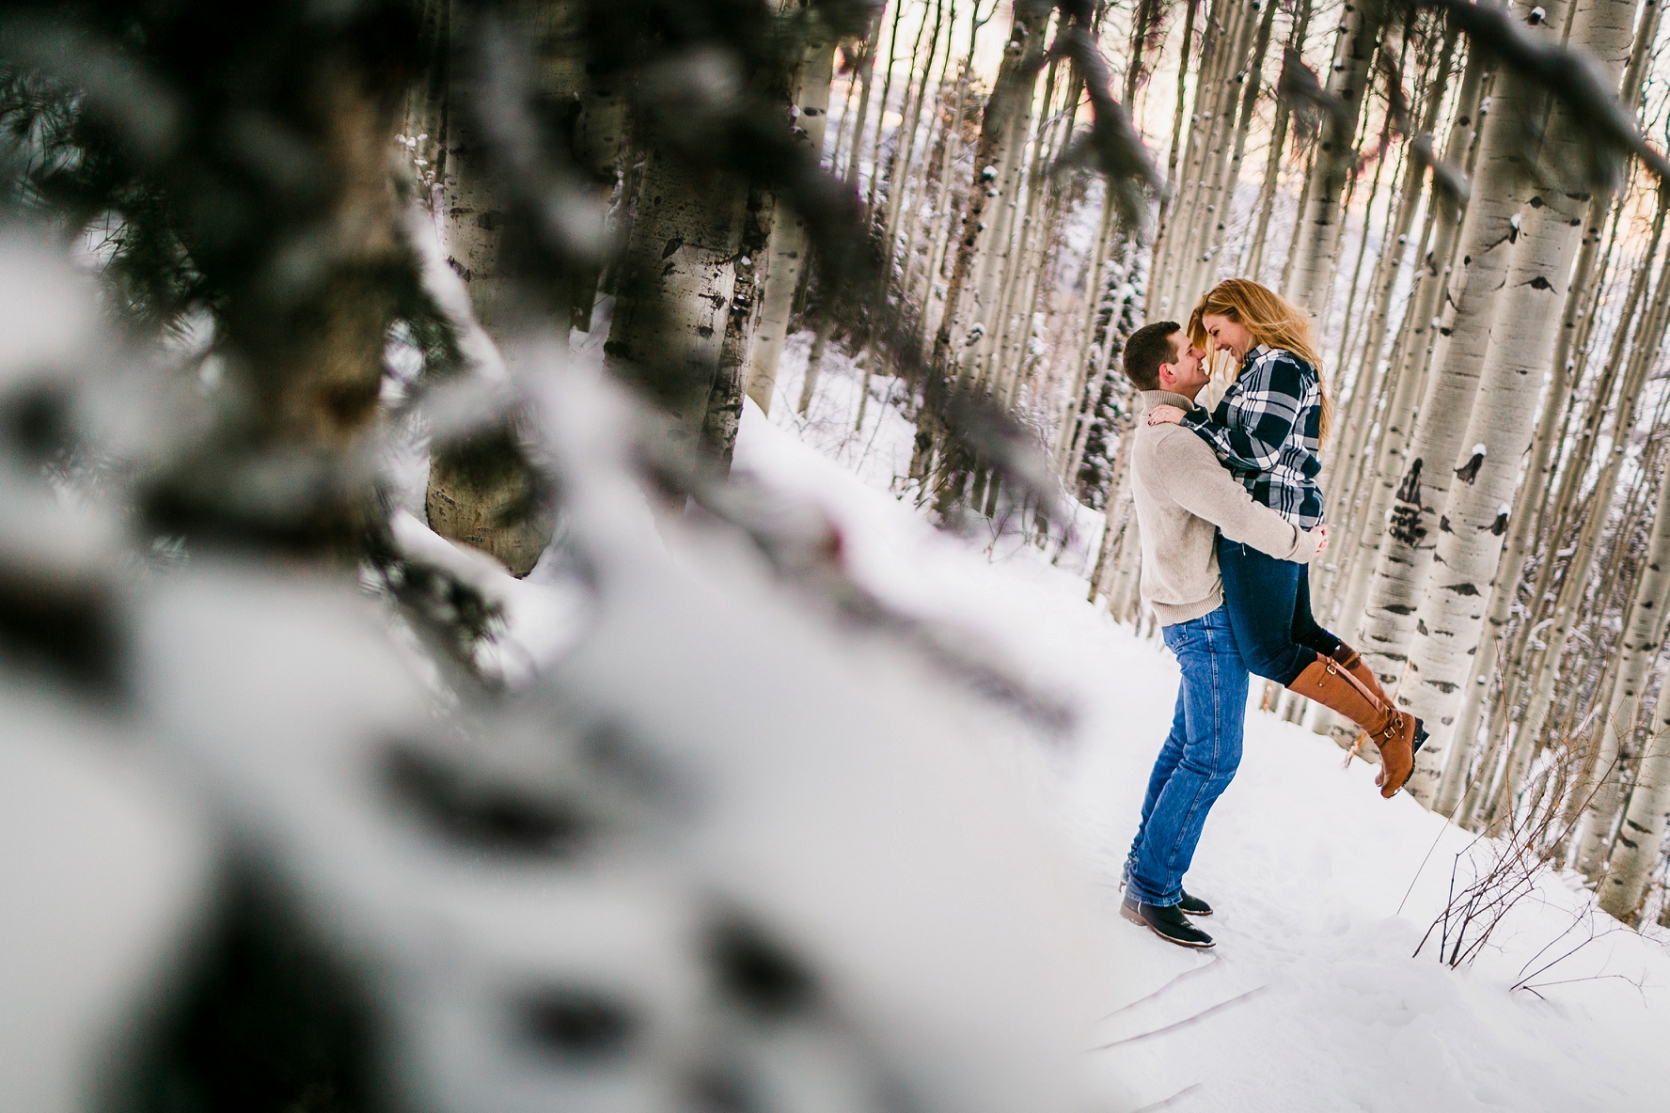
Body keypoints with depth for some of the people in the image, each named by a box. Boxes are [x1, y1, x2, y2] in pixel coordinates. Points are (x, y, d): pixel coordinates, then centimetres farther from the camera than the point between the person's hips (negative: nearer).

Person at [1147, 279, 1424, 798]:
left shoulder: (1275, 366, -13)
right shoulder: (1292, 366, 20)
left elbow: (1258, 450, -22)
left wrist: (1189, 419, -17)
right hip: (1288, 521, 11)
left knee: (1269, 652, -8)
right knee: (1300, 633, 20)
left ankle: (1387, 729, -6)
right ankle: (1396, 721, 21)